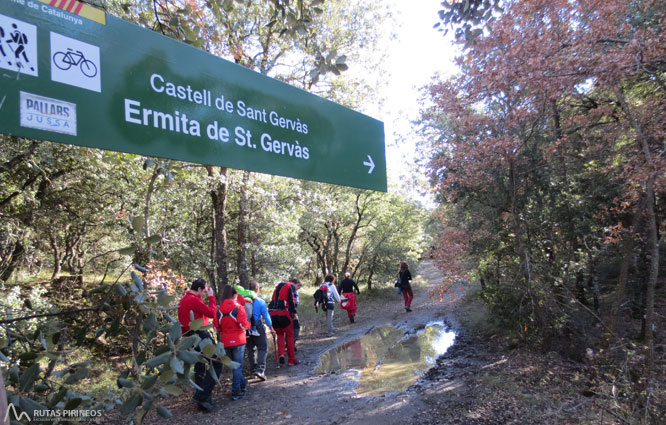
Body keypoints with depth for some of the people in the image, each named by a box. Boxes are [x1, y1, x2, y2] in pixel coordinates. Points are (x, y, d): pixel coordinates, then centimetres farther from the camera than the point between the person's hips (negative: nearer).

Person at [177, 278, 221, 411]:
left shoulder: (183, 301, 16)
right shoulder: (194, 300, -14)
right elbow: (211, 313, -11)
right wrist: (211, 297, -5)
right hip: (201, 335, -10)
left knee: (200, 368, 15)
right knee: (216, 365, -6)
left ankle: (204, 401, 20)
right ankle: (201, 396, -11)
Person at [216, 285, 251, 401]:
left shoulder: (219, 310, 1)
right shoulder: (238, 308, -11)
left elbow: (218, 328, 6)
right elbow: (244, 325, -19)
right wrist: (249, 325, 2)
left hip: (225, 342, 5)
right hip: (238, 341, -4)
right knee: (238, 366, 5)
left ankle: (242, 383, 36)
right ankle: (236, 392, 6)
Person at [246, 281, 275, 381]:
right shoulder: (260, 302, -8)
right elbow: (266, 316, -4)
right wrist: (271, 329, 6)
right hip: (257, 328, -4)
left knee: (250, 349, 19)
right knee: (263, 348, 2)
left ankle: (253, 368, 26)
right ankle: (260, 369, -13)